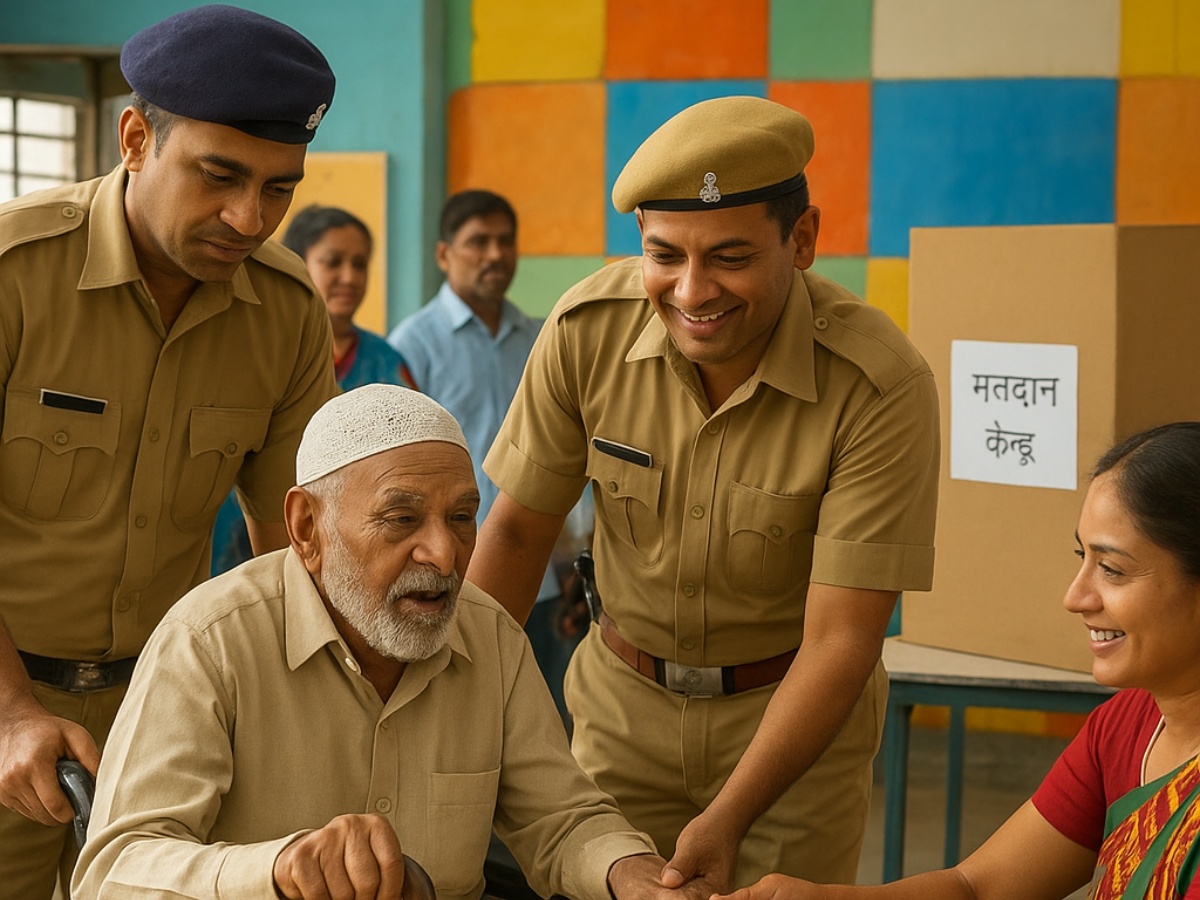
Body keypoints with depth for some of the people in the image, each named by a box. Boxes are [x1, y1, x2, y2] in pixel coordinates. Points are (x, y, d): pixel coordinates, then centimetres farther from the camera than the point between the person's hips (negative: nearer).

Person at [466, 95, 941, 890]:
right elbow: (518, 531, -4)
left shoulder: (882, 386, -25)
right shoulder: (588, 330, -16)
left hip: (800, 712, -2)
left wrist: (726, 819, -31)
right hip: (622, 704, 2)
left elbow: (840, 640, -24)